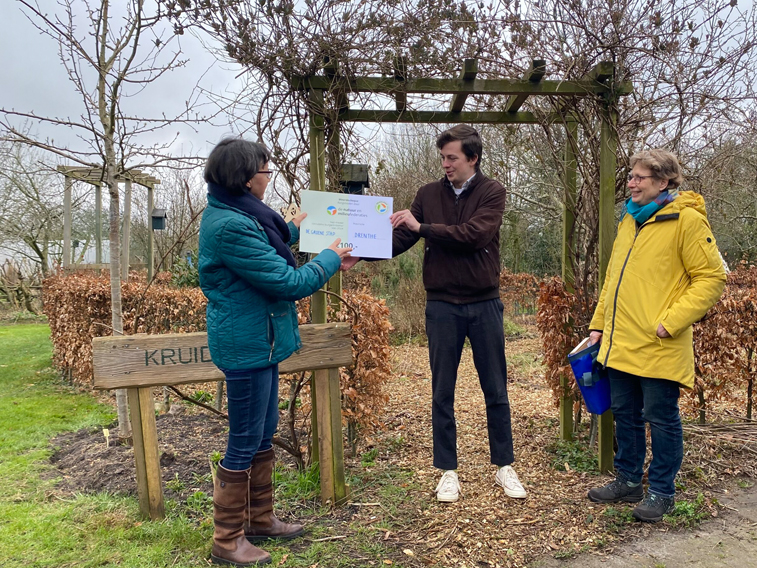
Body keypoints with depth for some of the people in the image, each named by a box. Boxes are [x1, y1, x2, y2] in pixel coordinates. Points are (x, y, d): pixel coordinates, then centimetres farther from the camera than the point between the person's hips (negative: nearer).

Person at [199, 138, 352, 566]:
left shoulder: (234, 214, 10)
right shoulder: (231, 226, -23)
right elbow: (289, 283, -21)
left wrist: (292, 231, 28)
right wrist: (330, 259, -7)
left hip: (259, 342, 10)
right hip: (247, 346, -10)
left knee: (264, 437, 20)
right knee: (244, 445, 3)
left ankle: (260, 519, 36)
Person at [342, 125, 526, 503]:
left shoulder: (492, 192, -3)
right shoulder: (429, 194, 5)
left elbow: (475, 234, -19)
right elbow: (400, 239, -1)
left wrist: (423, 227, -17)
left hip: (484, 305, -1)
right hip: (442, 306, 2)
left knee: (496, 391, 10)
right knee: (442, 394, 8)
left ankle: (504, 467, 28)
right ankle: (448, 471, 23)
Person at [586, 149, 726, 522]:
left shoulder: (687, 219, -8)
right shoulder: (629, 220, 14)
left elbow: (712, 278, -10)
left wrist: (671, 322, -18)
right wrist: (599, 324, 15)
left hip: (659, 347, -7)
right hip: (620, 344, 7)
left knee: (661, 419, 6)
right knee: (625, 414, 16)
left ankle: (661, 492, 22)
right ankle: (628, 481, 31)